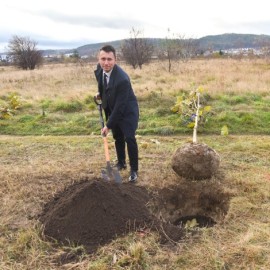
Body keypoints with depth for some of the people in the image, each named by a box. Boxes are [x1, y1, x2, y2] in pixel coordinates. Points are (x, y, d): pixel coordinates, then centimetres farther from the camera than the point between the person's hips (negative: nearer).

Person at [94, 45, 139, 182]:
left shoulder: (122, 79, -35)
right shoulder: (99, 68, -14)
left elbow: (120, 106, -30)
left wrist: (108, 125, -26)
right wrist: (100, 93, -2)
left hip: (127, 110, -7)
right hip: (112, 109, 7)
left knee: (129, 138, -11)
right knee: (117, 137, 17)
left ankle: (134, 170, 4)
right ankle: (121, 162, 36)